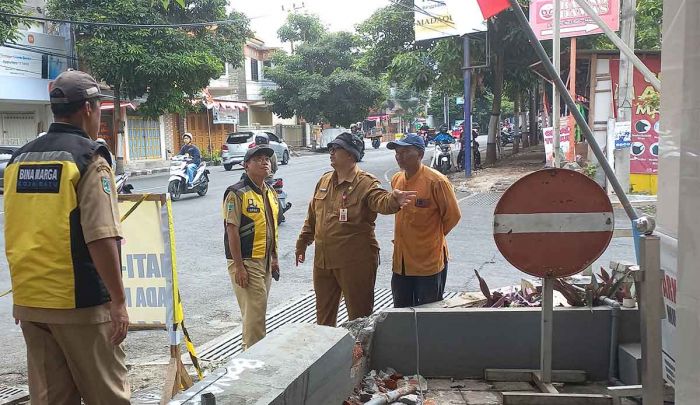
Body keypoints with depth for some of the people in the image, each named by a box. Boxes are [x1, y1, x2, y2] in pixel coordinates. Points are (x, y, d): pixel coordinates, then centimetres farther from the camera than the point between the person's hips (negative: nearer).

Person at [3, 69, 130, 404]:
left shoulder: (19, 159, 9)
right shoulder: (89, 157, -12)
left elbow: (14, 236, 15)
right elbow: (101, 238, -20)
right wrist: (118, 301, -14)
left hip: (28, 302, 7)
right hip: (79, 303, -7)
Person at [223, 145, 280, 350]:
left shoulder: (270, 193, 12)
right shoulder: (237, 193, -13)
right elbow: (232, 231, -16)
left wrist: (274, 258, 18)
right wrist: (239, 266, -19)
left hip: (265, 262, 8)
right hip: (246, 262, -8)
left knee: (258, 310, 15)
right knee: (254, 311, -7)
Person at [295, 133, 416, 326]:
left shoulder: (366, 183, -12)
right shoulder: (324, 181, 10)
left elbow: (381, 200, -33)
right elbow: (312, 216, 18)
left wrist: (393, 200, -55)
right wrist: (302, 243, 22)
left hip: (355, 262, -7)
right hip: (322, 260, 7)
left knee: (359, 313, 5)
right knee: (324, 312, 21)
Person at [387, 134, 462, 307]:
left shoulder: (436, 181, -16)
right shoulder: (396, 180, 4)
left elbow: (453, 216, -9)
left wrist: (434, 237, 0)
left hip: (429, 262, -6)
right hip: (401, 262, 6)